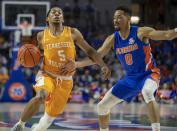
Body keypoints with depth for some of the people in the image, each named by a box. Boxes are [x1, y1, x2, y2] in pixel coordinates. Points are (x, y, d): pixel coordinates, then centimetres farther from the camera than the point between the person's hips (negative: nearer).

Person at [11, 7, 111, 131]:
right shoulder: (42, 35, 1)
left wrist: (103, 65, -8)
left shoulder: (73, 33, -2)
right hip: (47, 75, -1)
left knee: (51, 115, 6)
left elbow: (89, 51, 3)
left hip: (65, 80, 1)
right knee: (40, 97, -34)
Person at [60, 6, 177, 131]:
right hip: (130, 78, 6)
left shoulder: (140, 32, -16)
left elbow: (166, 35, -25)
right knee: (102, 106, 4)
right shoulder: (113, 39, -1)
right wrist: (76, 64, -13)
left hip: (149, 74, -6)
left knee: (147, 93, -42)